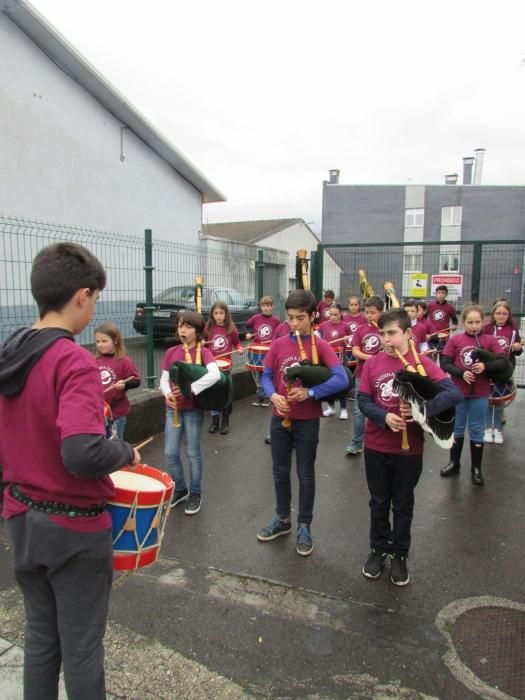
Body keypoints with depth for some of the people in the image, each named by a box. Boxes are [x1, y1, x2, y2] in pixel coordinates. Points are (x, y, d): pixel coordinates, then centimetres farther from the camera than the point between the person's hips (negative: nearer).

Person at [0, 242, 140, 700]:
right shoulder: (74, 361, -25)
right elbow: (84, 455, -36)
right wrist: (127, 452, -17)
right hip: (73, 526, -7)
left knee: (40, 636, 24)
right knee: (81, 647, 13)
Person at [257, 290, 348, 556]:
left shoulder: (321, 346, -11)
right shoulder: (278, 344, 0)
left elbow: (342, 379, -19)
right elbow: (266, 376, 4)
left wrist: (310, 392, -27)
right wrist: (273, 395, -16)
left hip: (307, 422, -3)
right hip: (280, 419, 4)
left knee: (305, 475, 9)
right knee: (280, 472, 16)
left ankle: (304, 526, 26)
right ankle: (282, 519, 35)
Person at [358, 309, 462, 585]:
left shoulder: (422, 363, -11)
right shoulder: (372, 363, -3)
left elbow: (454, 393, -19)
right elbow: (362, 400, -5)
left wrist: (422, 410, -33)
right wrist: (384, 417, -22)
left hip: (409, 448, -2)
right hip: (375, 446, 2)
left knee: (403, 504, 15)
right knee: (379, 502, 18)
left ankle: (399, 555, 33)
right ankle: (378, 549, 37)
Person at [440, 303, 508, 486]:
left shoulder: (490, 340, -4)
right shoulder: (455, 340, -4)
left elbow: (503, 362, -9)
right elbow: (444, 364, -6)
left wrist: (485, 366, -25)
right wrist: (461, 373, -20)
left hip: (480, 394, 0)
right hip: (457, 392, 0)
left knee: (476, 431, 10)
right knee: (457, 429, 14)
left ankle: (476, 469, 24)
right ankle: (454, 463, 30)